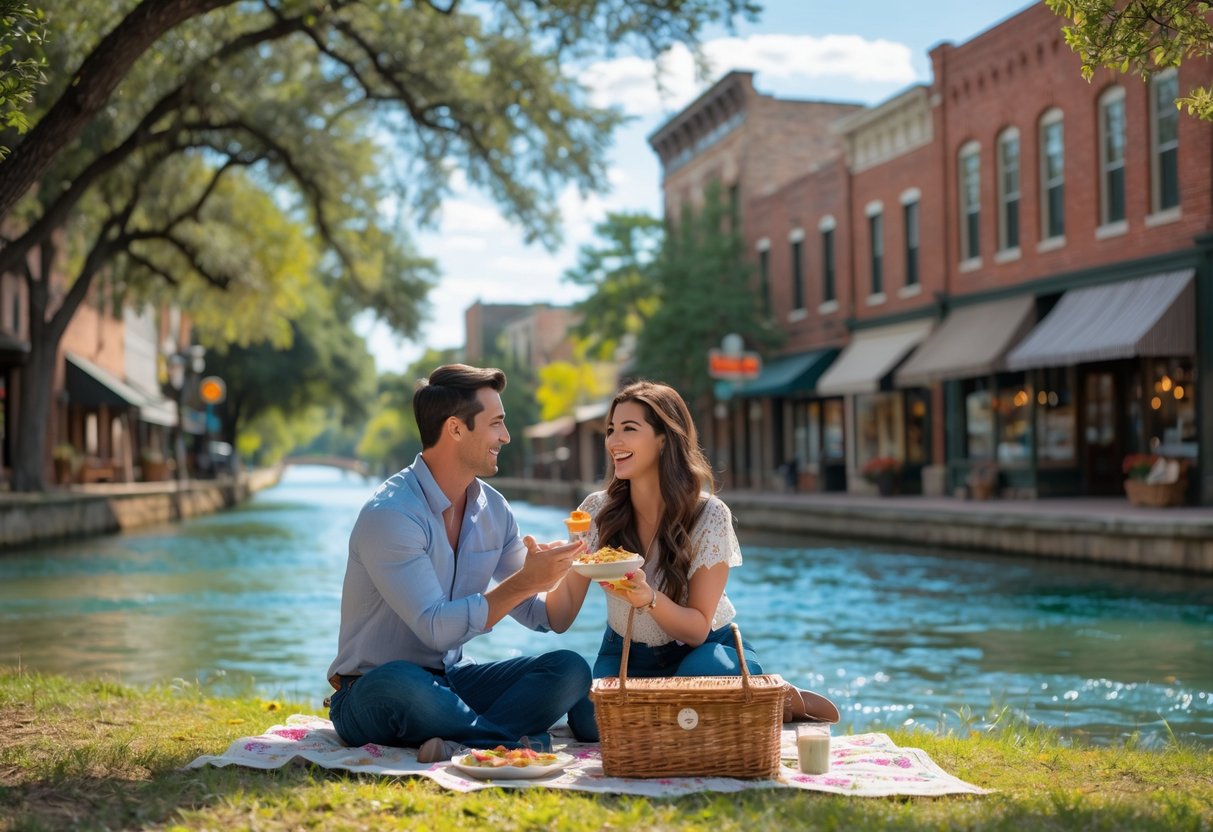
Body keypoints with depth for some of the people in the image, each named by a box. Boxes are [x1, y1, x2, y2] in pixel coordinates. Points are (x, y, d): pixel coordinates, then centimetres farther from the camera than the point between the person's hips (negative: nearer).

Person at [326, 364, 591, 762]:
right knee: (398, 682, -42)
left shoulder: (493, 509, 6)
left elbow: (538, 614, 9)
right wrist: (524, 581, -25)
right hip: (371, 695, -7)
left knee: (569, 669, -15)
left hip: (451, 680, 7)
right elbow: (437, 629, -25)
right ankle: (520, 742, -26)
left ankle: (460, 741, -31)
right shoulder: (389, 515, -19)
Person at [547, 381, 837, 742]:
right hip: (627, 654, 2)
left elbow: (697, 628, -20)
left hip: (703, 649, -2)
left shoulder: (709, 516, -19)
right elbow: (562, 617, -12)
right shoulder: (597, 511, -11)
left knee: (701, 673, -37)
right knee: (590, 721, -28)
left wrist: (649, 599, -40)